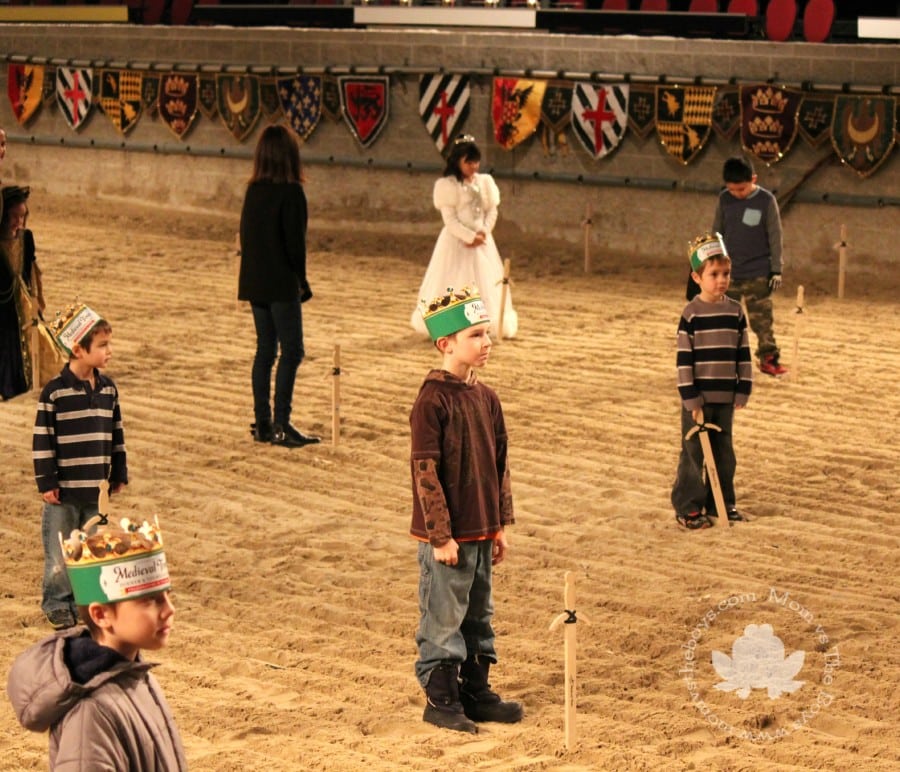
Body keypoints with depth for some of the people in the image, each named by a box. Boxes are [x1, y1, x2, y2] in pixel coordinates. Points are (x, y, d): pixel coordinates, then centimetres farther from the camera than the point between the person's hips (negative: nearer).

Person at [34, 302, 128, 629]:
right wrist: (46, 482, -10)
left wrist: (119, 475, 12)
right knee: (59, 552, 5)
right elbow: (42, 440, -10)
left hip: (96, 487, 4)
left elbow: (116, 434, 11)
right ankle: (57, 603, 18)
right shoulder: (55, 391, -13)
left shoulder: (108, 388, 3)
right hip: (64, 488, -4)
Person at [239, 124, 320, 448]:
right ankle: (281, 424, -7)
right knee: (291, 351, -3)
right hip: (281, 284, -7)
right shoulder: (290, 192, -13)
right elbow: (295, 242, -15)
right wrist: (302, 281, -4)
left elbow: (245, 236, 11)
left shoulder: (254, 191, 7)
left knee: (265, 349, 13)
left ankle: (262, 422, 14)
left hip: (254, 283, 7)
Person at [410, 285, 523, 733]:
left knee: (479, 616, 17)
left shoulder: (486, 397, 7)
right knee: (443, 618, 3)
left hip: (482, 531, 8)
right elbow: (425, 472, -17)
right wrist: (441, 536, -17)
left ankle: (476, 691, 28)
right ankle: (440, 700, 13)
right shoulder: (433, 401, -16)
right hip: (448, 535, -8)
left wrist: (502, 524, 13)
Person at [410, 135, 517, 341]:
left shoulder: (485, 182, 7)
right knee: (453, 285, -3)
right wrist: (470, 236, -19)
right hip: (456, 241, -6)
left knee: (486, 283, 7)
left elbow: (492, 211, 7)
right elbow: (450, 219, -13)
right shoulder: (448, 185, -10)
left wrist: (484, 232, -10)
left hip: (481, 240, 6)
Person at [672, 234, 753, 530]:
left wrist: (743, 391, 3)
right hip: (698, 398, -4)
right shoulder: (691, 314, -9)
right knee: (693, 453, 1)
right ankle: (688, 508, 9)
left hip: (725, 397, 4)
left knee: (724, 453, 12)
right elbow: (684, 359, -10)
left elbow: (743, 354, 8)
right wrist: (692, 400, -12)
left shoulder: (735, 311, 3)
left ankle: (721, 504, 24)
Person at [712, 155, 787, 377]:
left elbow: (775, 237, -4)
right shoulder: (724, 199, -1)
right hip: (728, 272, 3)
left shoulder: (766, 201, -9)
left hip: (758, 273, -3)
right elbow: (717, 233, 9)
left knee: (762, 317, 1)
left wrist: (776, 270, -4)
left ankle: (769, 358, 11)